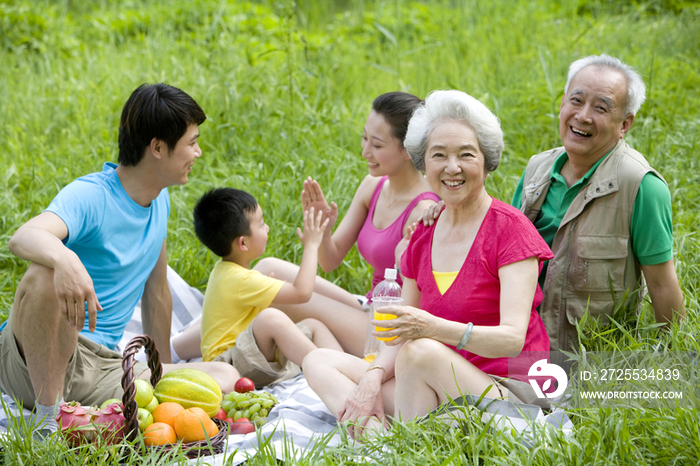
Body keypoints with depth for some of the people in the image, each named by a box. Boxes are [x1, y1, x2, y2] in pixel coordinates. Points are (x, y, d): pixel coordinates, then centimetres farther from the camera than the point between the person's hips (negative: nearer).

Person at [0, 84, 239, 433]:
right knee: (45, 274, -38)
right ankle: (49, 414, -24)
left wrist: (164, 377, 25)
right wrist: (65, 258, -59)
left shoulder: (160, 201, 10)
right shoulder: (90, 197, -15)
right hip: (28, 360, -7)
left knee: (225, 377, -11)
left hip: (101, 370, 7)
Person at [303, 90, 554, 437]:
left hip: (507, 390, -7)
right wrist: (374, 376, -11)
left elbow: (514, 338, -20)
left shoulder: (510, 229, -9)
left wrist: (432, 328, -34)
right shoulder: (422, 235, 11)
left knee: (422, 352, -34)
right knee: (318, 362, -2)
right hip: (439, 394, 7)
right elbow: (404, 334, 10)